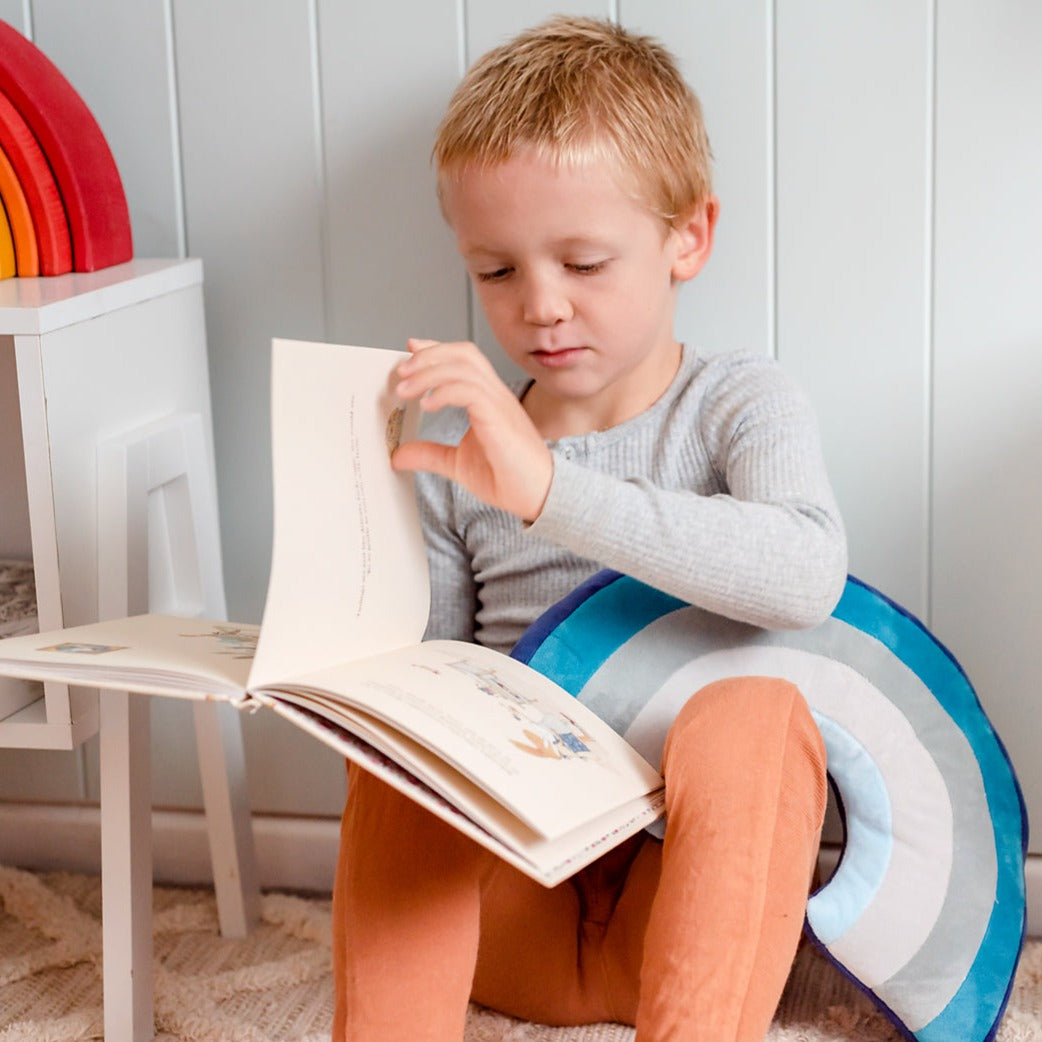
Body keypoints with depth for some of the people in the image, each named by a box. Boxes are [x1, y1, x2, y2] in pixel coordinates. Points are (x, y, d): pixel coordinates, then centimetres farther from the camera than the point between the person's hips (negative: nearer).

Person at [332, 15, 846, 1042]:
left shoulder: (738, 403, -2)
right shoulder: (455, 452, 8)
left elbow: (805, 574, -25)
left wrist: (548, 486, -34)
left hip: (686, 888, -3)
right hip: (508, 908, 3)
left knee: (751, 712, -33)